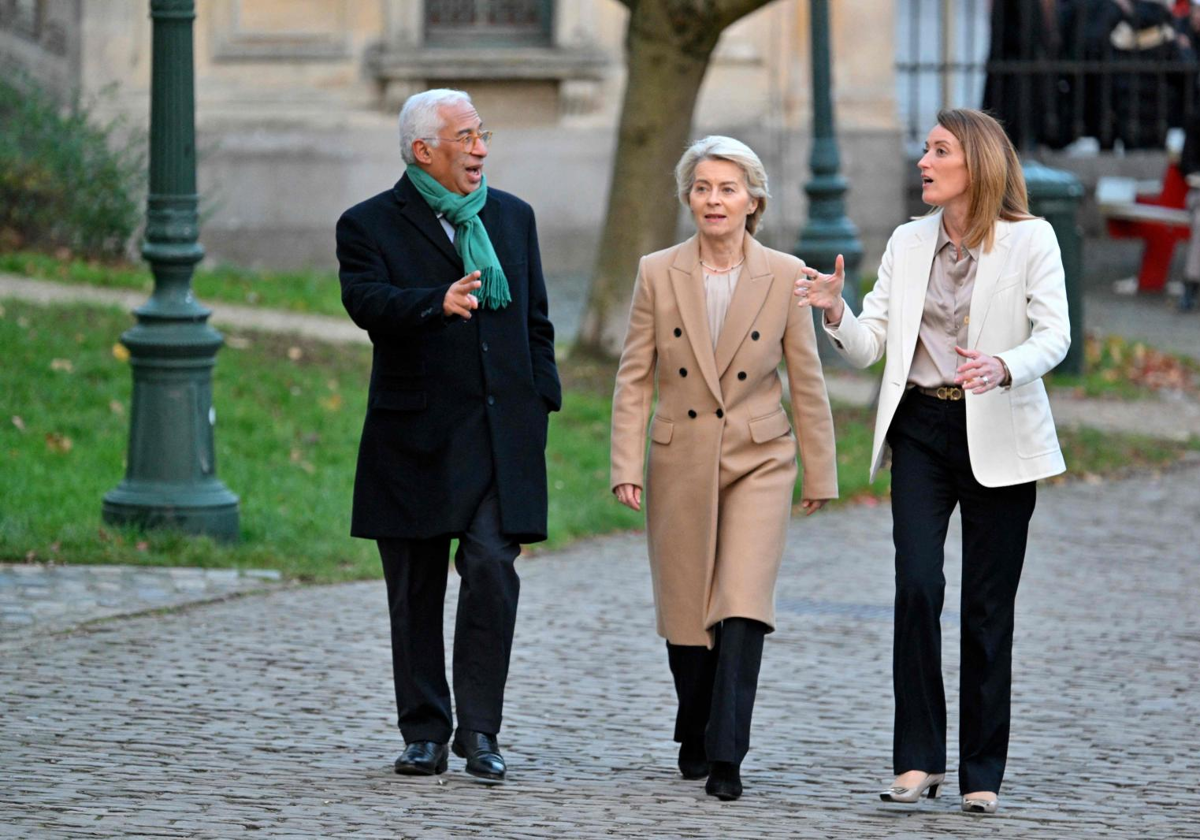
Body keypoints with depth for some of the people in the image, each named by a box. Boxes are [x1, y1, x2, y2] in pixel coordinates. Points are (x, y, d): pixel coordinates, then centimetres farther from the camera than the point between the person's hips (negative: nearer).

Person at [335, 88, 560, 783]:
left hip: (502, 433, 2)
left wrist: (540, 405, 8)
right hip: (414, 438, -2)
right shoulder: (370, 225, 0)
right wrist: (436, 303, -37)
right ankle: (425, 732, 13)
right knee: (416, 591, 4)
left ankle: (480, 732, -7)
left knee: (493, 571, -12)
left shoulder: (514, 217, 15)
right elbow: (366, 300, -19)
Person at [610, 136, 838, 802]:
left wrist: (820, 472, 6)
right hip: (681, 463, 2)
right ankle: (695, 735, 31)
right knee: (685, 613, 9)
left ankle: (726, 756, -15)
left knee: (741, 608, -15)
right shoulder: (658, 274, -1)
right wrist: (626, 465, -7)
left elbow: (806, 380, 4)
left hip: (758, 460, -1)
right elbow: (634, 378, 1)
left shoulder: (784, 276, -3)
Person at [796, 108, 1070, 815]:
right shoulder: (909, 242, 8)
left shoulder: (1030, 239, -3)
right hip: (921, 431, 3)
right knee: (917, 587, -12)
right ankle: (919, 761, -5)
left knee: (988, 608, 1)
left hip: (997, 436, -3)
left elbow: (1055, 337, -12)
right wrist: (835, 311, -13)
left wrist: (1003, 367, -31)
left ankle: (983, 774, 9)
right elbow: (868, 347, 7)